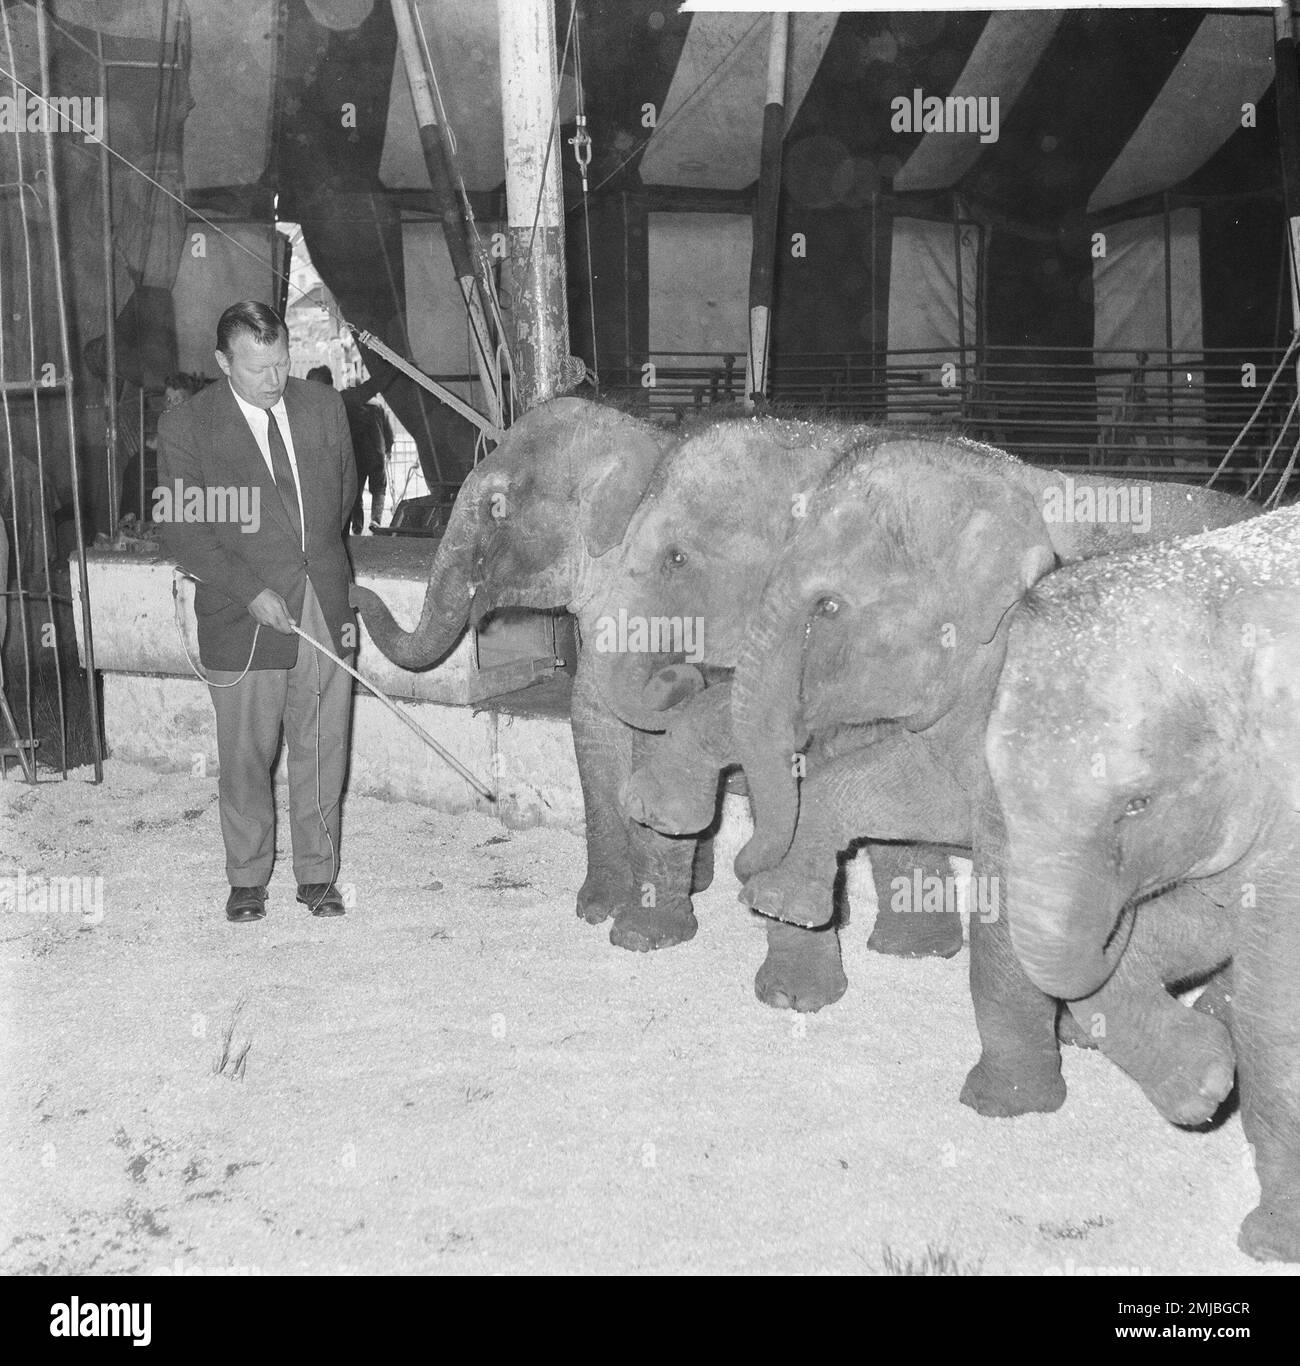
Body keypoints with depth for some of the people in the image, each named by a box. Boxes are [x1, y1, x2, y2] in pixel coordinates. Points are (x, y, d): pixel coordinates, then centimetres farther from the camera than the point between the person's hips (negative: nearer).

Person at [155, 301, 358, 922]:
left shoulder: (323, 406, 5)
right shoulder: (185, 427, -7)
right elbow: (179, 528, -9)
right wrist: (249, 589, -15)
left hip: (326, 609, 3)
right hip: (245, 616, -3)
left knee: (323, 751, 8)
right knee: (246, 758, 6)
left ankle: (317, 875, 22)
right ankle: (247, 879, 24)